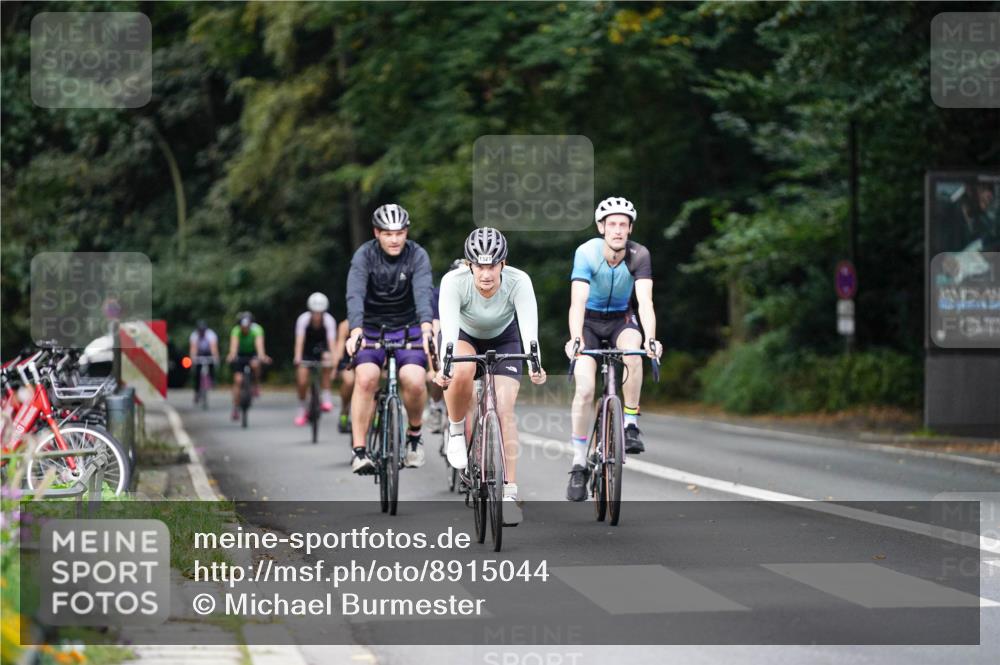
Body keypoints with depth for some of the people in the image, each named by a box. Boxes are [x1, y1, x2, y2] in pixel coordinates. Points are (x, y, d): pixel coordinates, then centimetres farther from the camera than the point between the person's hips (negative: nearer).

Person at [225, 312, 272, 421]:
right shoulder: (236, 331, -27)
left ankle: (257, 386, -9)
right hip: (240, 355, 1)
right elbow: (234, 344, -43)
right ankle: (235, 408, -1)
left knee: (255, 364, -35)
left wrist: (261, 355, -62)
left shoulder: (256, 330, -28)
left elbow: (259, 343, -43)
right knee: (238, 380, -11)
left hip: (253, 354, -1)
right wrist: (232, 354, -64)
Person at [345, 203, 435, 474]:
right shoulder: (364, 255, -14)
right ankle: (359, 451, -19)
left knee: (414, 380, -23)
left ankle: (414, 434, 5)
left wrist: (426, 328, -45)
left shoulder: (417, 256, -12)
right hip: (372, 329, 0)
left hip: (407, 329, 0)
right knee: (366, 378, -25)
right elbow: (355, 294, -28)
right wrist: (355, 331, -46)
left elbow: (423, 293, -27)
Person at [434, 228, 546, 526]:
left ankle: (510, 493, -10)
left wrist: (534, 364, -61)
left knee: (505, 409, -15)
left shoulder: (519, 282, -33)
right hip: (464, 336, 0)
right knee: (463, 370, -35)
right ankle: (456, 430, -7)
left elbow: (529, 327, -44)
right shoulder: (454, 282, -34)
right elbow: (449, 328, -45)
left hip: (504, 338, 1)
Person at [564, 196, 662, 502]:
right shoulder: (587, 253, -25)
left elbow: (645, 301, -32)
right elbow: (578, 301, -35)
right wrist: (575, 339, -51)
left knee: (633, 351, -34)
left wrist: (650, 339, -49)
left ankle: (631, 424, -18)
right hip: (590, 321, -1)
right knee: (585, 390, -16)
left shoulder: (639, 256, -22)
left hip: (621, 319, 1)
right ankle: (579, 464, -4)